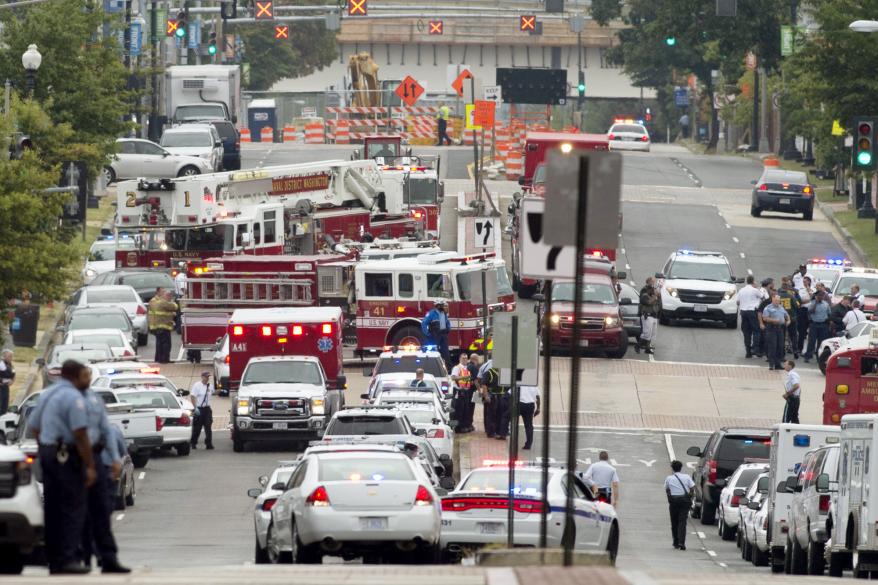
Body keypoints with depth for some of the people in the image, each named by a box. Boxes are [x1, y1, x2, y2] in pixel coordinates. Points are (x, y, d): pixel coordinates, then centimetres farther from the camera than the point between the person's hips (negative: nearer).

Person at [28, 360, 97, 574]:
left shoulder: (46, 394, 14)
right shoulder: (74, 397, -13)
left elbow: (35, 427, 19)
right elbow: (80, 435, -18)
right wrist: (90, 466, -15)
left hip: (46, 452, 9)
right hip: (66, 456, -9)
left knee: (52, 508, 11)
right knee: (73, 508, -7)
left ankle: (53, 561, 13)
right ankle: (68, 559, -13)